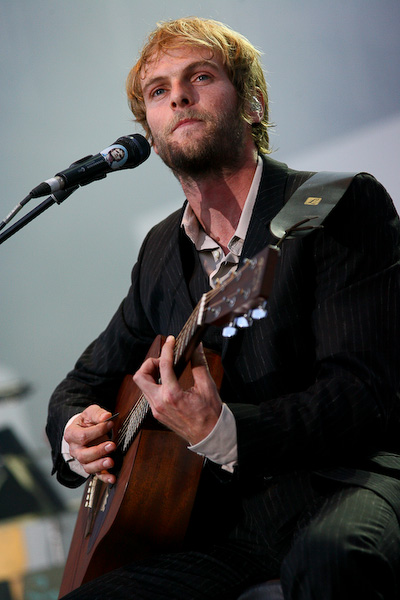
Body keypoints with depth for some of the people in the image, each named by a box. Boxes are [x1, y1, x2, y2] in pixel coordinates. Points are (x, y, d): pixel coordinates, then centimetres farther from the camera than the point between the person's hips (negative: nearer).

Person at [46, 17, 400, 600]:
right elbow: (84, 382, 28)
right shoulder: (160, 252, 16)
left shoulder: (343, 206, -4)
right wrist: (75, 437, 3)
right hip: (219, 518, 6)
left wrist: (222, 432, -29)